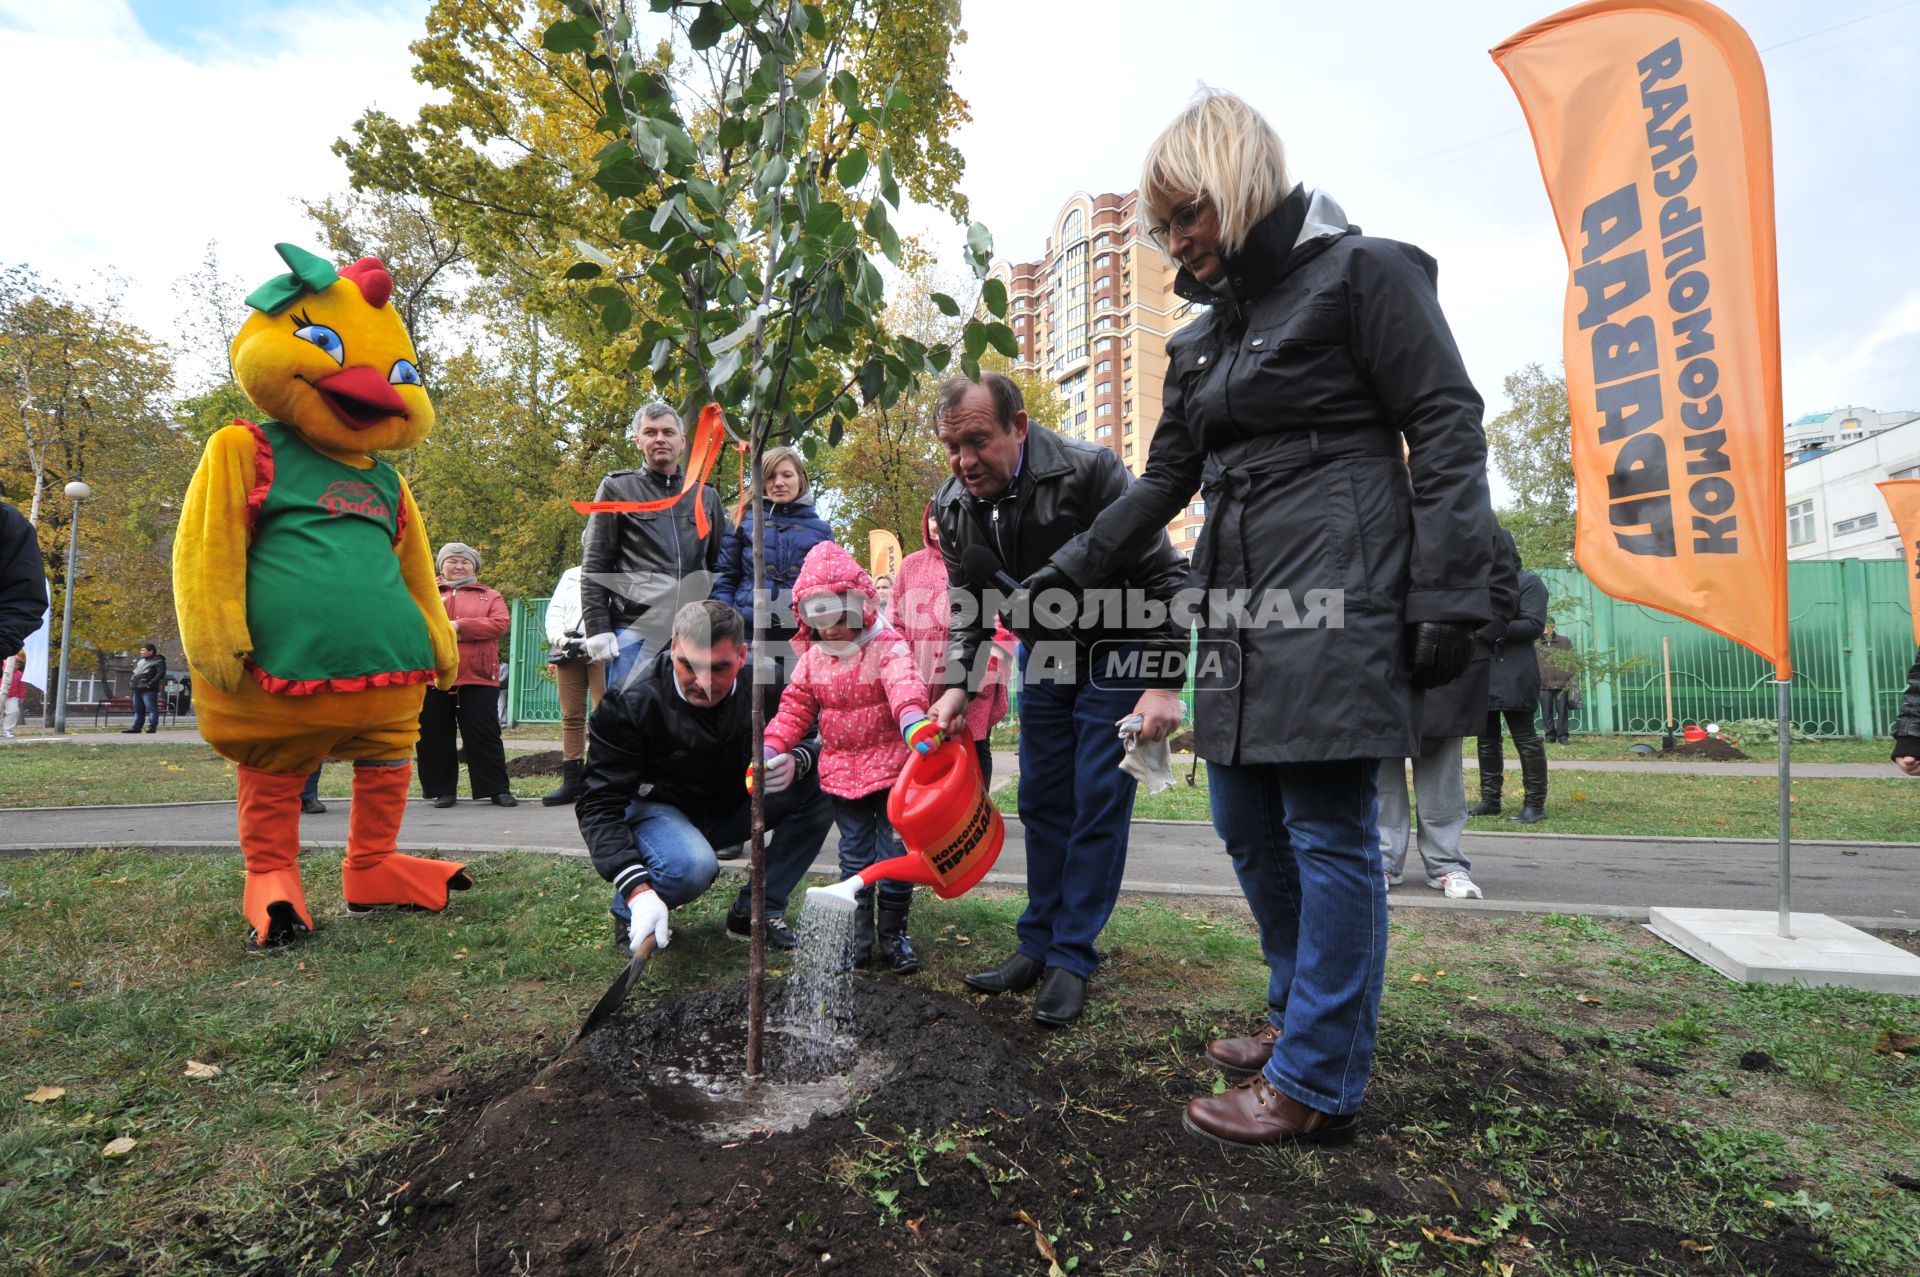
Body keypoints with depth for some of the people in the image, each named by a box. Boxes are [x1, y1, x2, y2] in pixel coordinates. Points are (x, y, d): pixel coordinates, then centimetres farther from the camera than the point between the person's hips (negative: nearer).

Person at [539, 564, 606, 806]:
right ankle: (571, 781, 8)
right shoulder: (569, 575, 25)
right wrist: (559, 638, -2)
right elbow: (554, 611, 17)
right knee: (571, 716, 4)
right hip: (568, 650, 5)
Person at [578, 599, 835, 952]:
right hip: (656, 808, -4)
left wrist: (796, 761, -31)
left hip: (733, 805, 5)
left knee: (822, 789, -18)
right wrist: (638, 889, -41)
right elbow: (599, 804, -27)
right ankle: (629, 912, -1)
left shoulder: (762, 683, -17)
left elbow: (815, 739, -4)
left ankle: (756, 911, -6)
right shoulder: (631, 703, -27)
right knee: (693, 866, -37)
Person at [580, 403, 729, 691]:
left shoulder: (706, 497, 18)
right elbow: (594, 568, 5)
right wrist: (597, 629, -5)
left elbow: (721, 567, 19)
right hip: (635, 631, -3)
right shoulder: (617, 489, 9)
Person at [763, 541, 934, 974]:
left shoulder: (887, 647, -11)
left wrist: (914, 722, -52)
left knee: (894, 852, 3)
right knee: (854, 855, 11)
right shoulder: (813, 658, 6)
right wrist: (768, 754, -3)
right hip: (841, 771, 4)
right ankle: (859, 935, 22)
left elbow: (904, 686, -31)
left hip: (890, 767, -4)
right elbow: (794, 710, 9)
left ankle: (894, 933, 19)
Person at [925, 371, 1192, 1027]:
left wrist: (1163, 684, -26)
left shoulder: (1091, 471, -27)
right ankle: (1039, 943, 20)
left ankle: (1073, 957, 7)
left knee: (1098, 803, -5)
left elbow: (1163, 578, -22)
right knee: (1041, 800, 8)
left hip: (1116, 653, -5)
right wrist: (957, 684, -8)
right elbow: (967, 604, 4)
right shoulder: (953, 505, -10)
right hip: (1041, 657, 5)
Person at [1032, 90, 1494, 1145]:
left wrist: (1448, 601, -13)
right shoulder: (1201, 338, 20)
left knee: (1327, 832, -4)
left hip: (1337, 597, -7)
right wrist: (1069, 568, 20)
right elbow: (1164, 480, 23)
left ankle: (1318, 1081, 9)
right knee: (1248, 824, 10)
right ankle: (1305, 1015, 29)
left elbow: (1446, 432, -6)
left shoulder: (1362, 272, 0)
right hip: (1242, 605, 8)